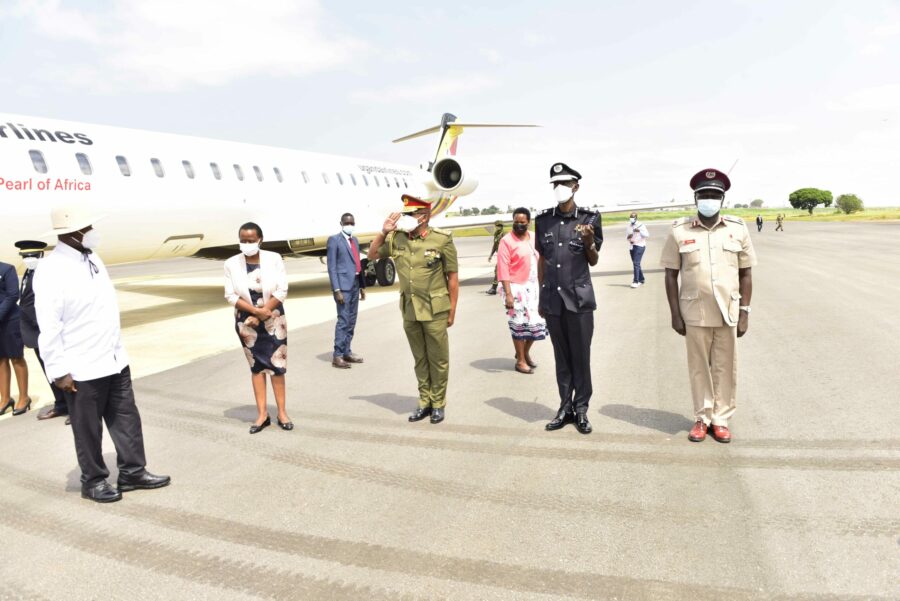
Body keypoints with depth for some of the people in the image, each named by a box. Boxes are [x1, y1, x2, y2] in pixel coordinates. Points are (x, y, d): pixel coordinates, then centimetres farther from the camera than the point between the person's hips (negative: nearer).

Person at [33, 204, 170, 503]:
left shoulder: (93, 258, 7)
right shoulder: (51, 271, -18)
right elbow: (49, 327, -19)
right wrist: (59, 371, -18)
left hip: (115, 360, 8)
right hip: (82, 369, -7)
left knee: (126, 419, 14)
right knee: (88, 429, 9)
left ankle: (133, 472, 27)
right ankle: (93, 481, 26)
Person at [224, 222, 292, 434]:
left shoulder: (274, 259, -8)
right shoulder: (231, 264, -6)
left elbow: (282, 290, -10)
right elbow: (230, 296, -8)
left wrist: (263, 312, -17)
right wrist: (256, 311, -19)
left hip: (274, 319, -1)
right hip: (246, 321, 1)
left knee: (277, 364, 2)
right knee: (256, 365, 7)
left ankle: (281, 412, 10)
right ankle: (262, 414, 13)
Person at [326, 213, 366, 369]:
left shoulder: (354, 240, 16)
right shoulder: (334, 240, -5)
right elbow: (332, 267, -10)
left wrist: (362, 286, 15)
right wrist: (336, 290, -17)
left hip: (355, 285, 7)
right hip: (343, 285, -7)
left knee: (351, 321, 11)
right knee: (343, 320, -8)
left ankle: (347, 352, 20)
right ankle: (337, 356, -2)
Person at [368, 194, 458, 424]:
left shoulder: (442, 239, -10)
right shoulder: (396, 239, 1)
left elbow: (453, 277, -6)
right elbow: (372, 255, 13)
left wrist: (452, 311, -5)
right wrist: (384, 232, -3)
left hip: (435, 311, -4)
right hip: (410, 310, 4)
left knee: (438, 359, 7)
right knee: (420, 359, 14)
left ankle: (438, 404, 21)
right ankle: (424, 402, 27)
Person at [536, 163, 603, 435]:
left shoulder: (589, 218, -1)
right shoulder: (543, 220, 6)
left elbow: (593, 261, 5)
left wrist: (588, 241, -16)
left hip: (579, 297, -2)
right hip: (553, 299, 2)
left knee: (581, 356, 3)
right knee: (561, 356, 10)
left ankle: (581, 409, 15)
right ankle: (565, 406, 20)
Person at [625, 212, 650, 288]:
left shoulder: (641, 225, -4)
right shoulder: (628, 226, 11)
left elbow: (647, 235, -12)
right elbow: (626, 237, 17)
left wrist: (639, 231, -26)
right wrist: (628, 237, -6)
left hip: (639, 245, -6)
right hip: (631, 246, 6)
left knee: (636, 263, -16)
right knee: (636, 264, 11)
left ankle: (636, 281, -17)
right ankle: (641, 280, 23)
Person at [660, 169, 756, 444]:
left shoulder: (738, 229, 2)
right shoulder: (679, 231, -2)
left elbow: (745, 274, 6)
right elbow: (671, 275, 1)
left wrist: (745, 311, 1)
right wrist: (675, 314, -2)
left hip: (728, 313, 1)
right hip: (694, 313, -1)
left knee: (725, 368, 9)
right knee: (699, 367, 9)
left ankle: (721, 419, 24)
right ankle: (702, 418, 23)